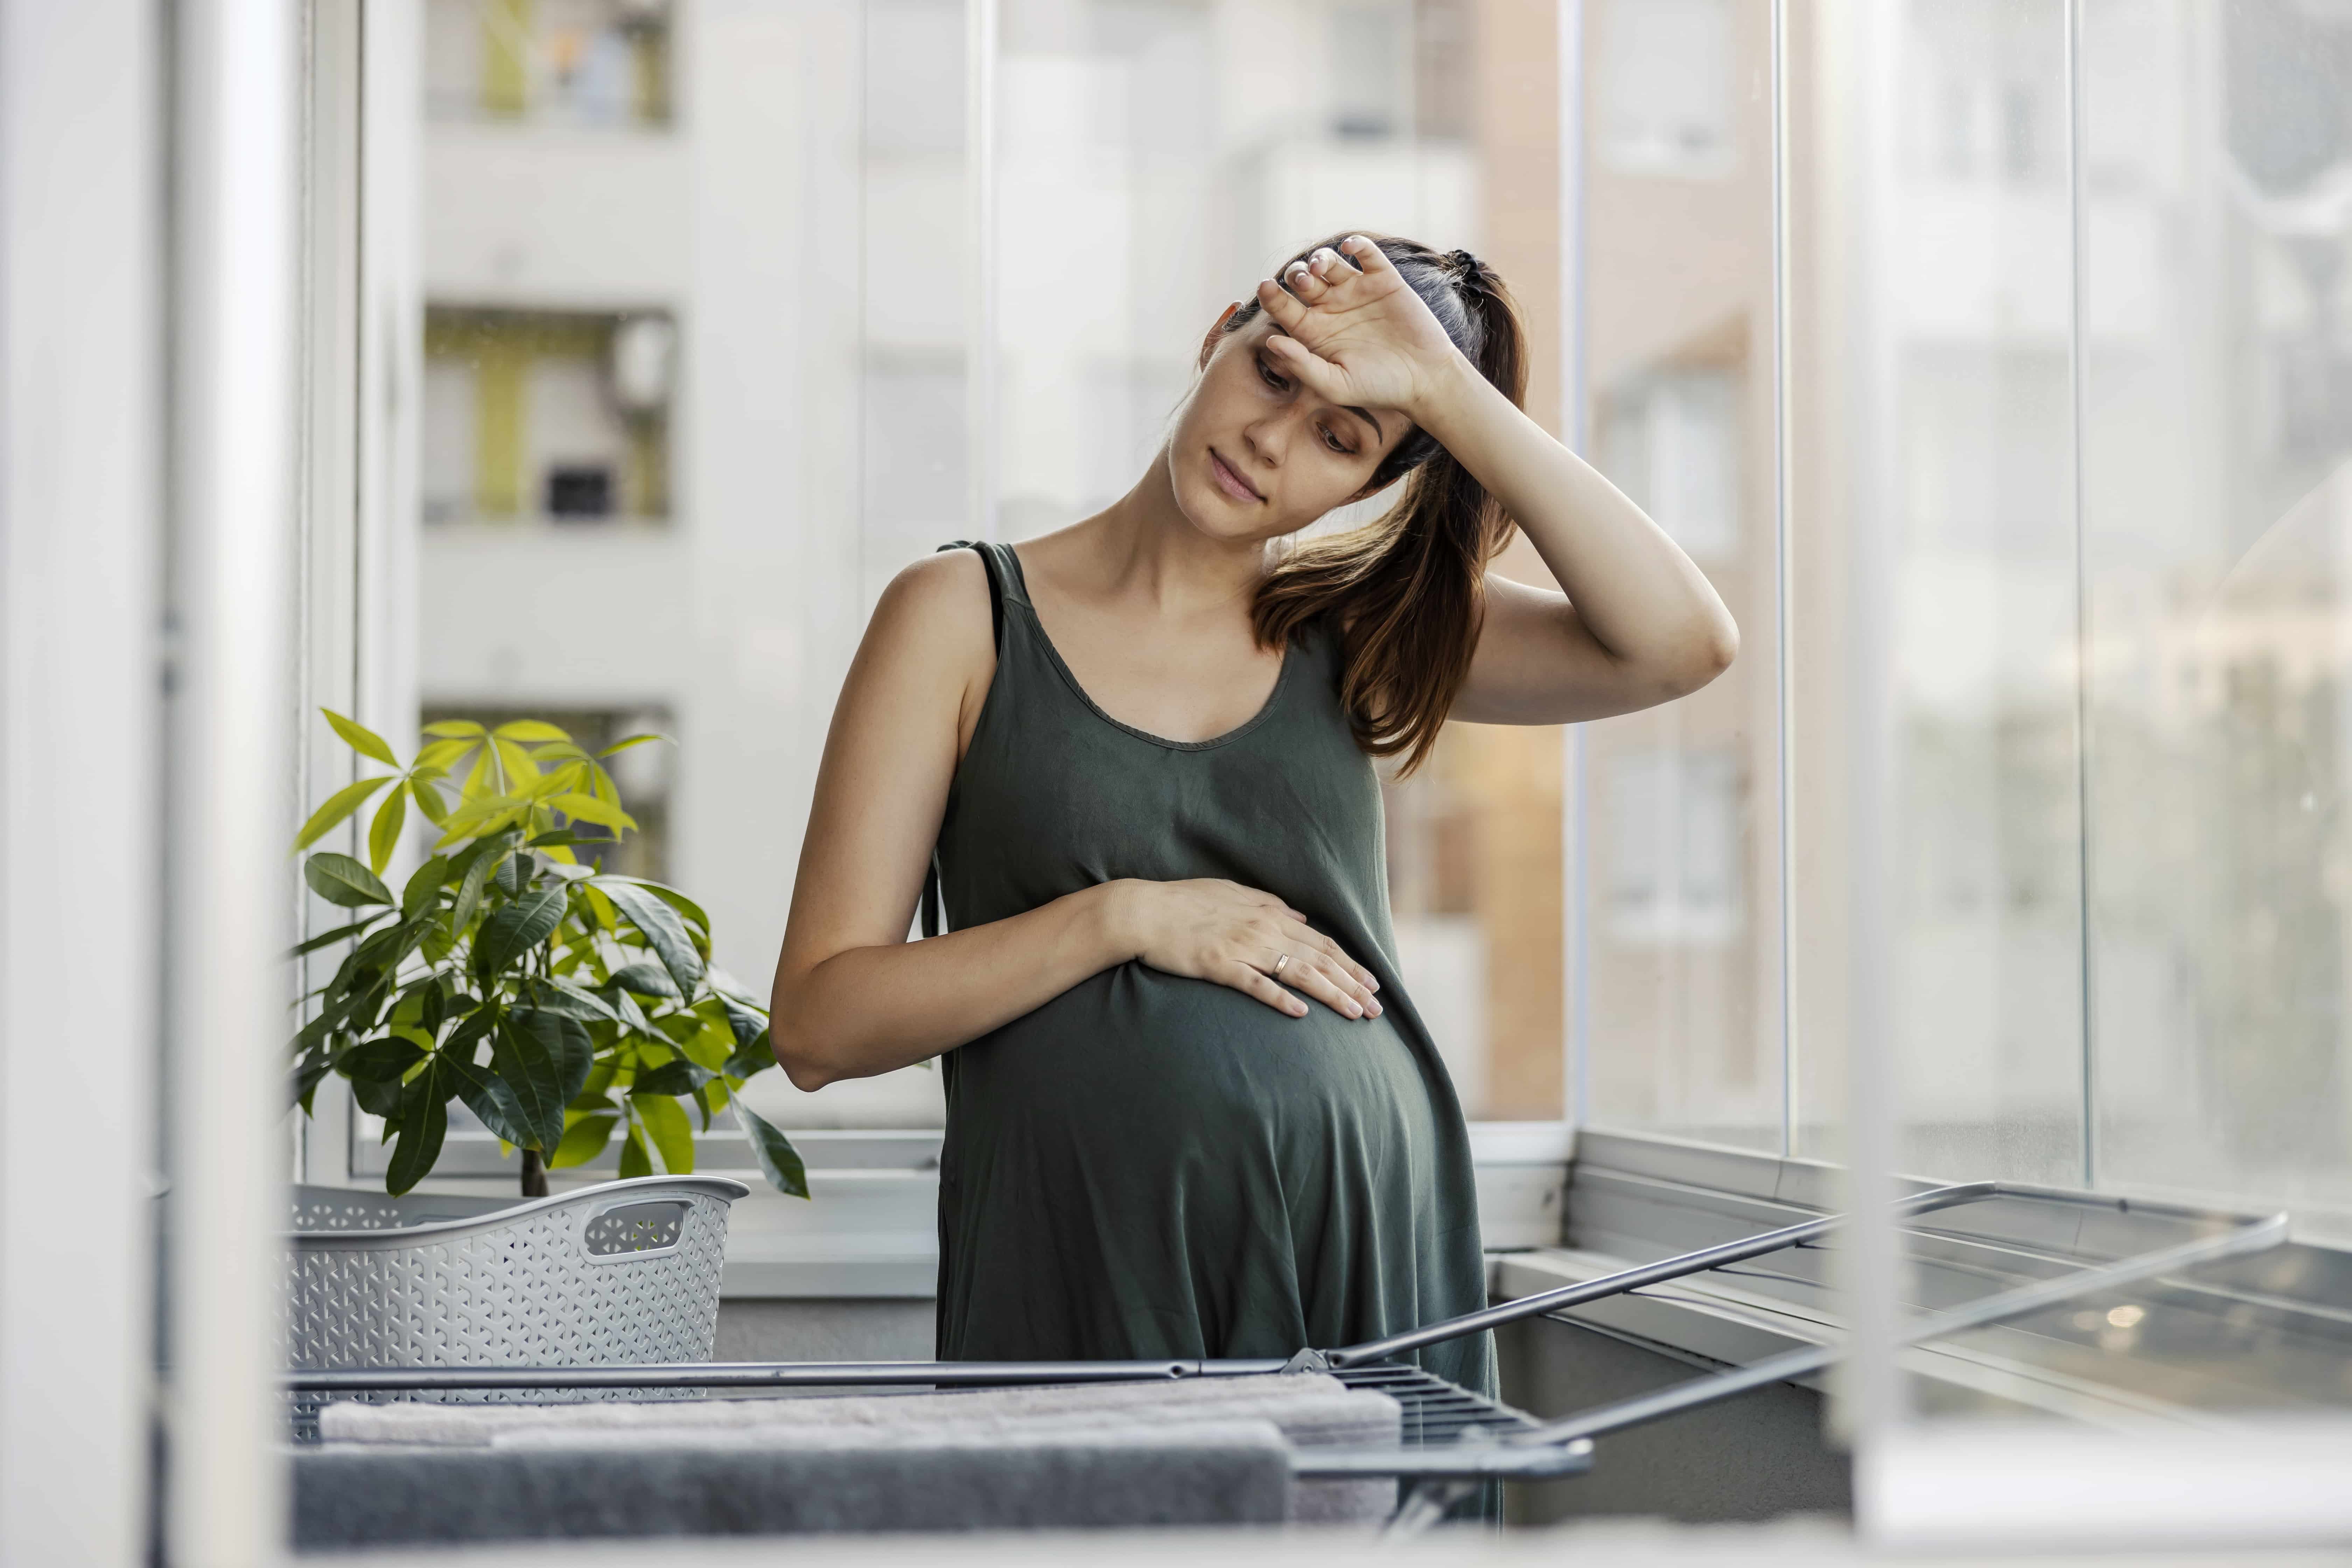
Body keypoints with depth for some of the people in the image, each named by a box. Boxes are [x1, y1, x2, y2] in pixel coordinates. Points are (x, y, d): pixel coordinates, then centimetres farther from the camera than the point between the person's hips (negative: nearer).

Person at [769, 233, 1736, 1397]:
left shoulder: (1357, 629, 11)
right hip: (1081, 1288, -2)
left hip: (1368, 1264, 2)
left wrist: (1447, 387, -7)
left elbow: (1680, 641, -6)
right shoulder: (965, 616, 5)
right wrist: (1126, 918, -12)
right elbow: (818, 1024, -1)